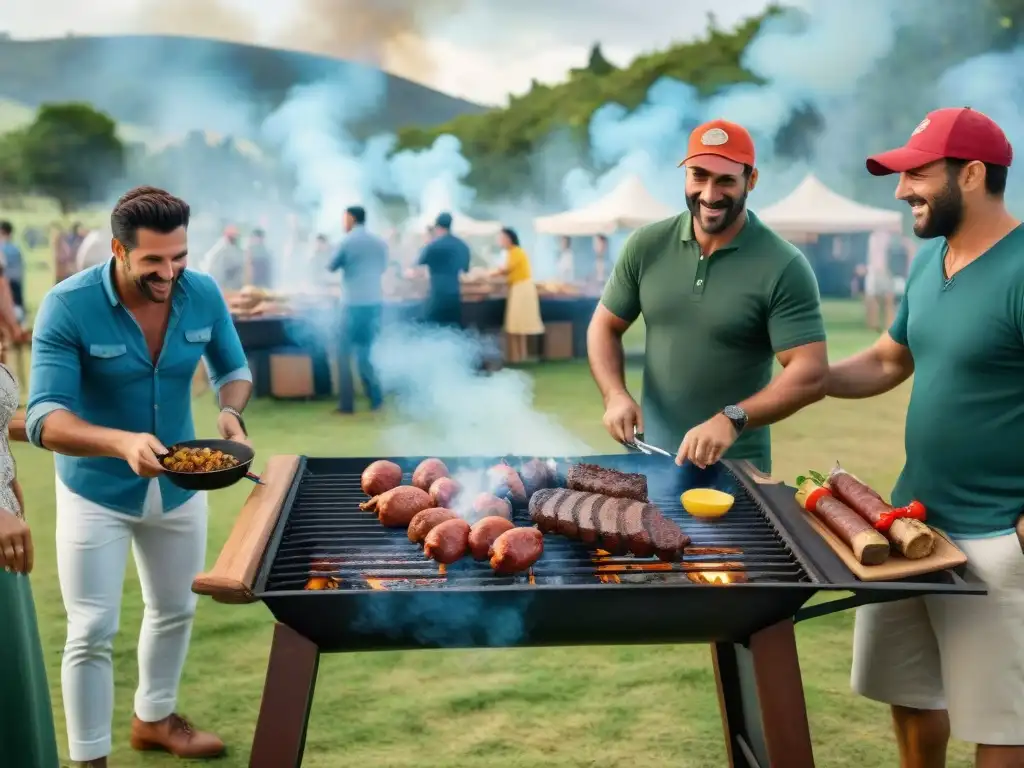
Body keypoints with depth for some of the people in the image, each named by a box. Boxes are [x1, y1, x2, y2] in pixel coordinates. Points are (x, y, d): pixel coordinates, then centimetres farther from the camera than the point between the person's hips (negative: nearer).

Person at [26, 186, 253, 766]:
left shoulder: (204, 294, -14)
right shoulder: (68, 306, -25)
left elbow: (234, 370, 2)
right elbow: (43, 420, -30)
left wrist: (232, 414, -21)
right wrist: (123, 442, -48)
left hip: (180, 486, 5)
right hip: (96, 493, -5)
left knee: (176, 610, 22)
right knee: (93, 632, 2)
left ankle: (155, 719, 46)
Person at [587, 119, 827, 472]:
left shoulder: (783, 267, -14)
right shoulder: (646, 246, -3)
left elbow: (811, 375, -18)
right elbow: (605, 327, 7)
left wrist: (732, 419, -31)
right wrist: (615, 395, -11)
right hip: (649, 454, 3)